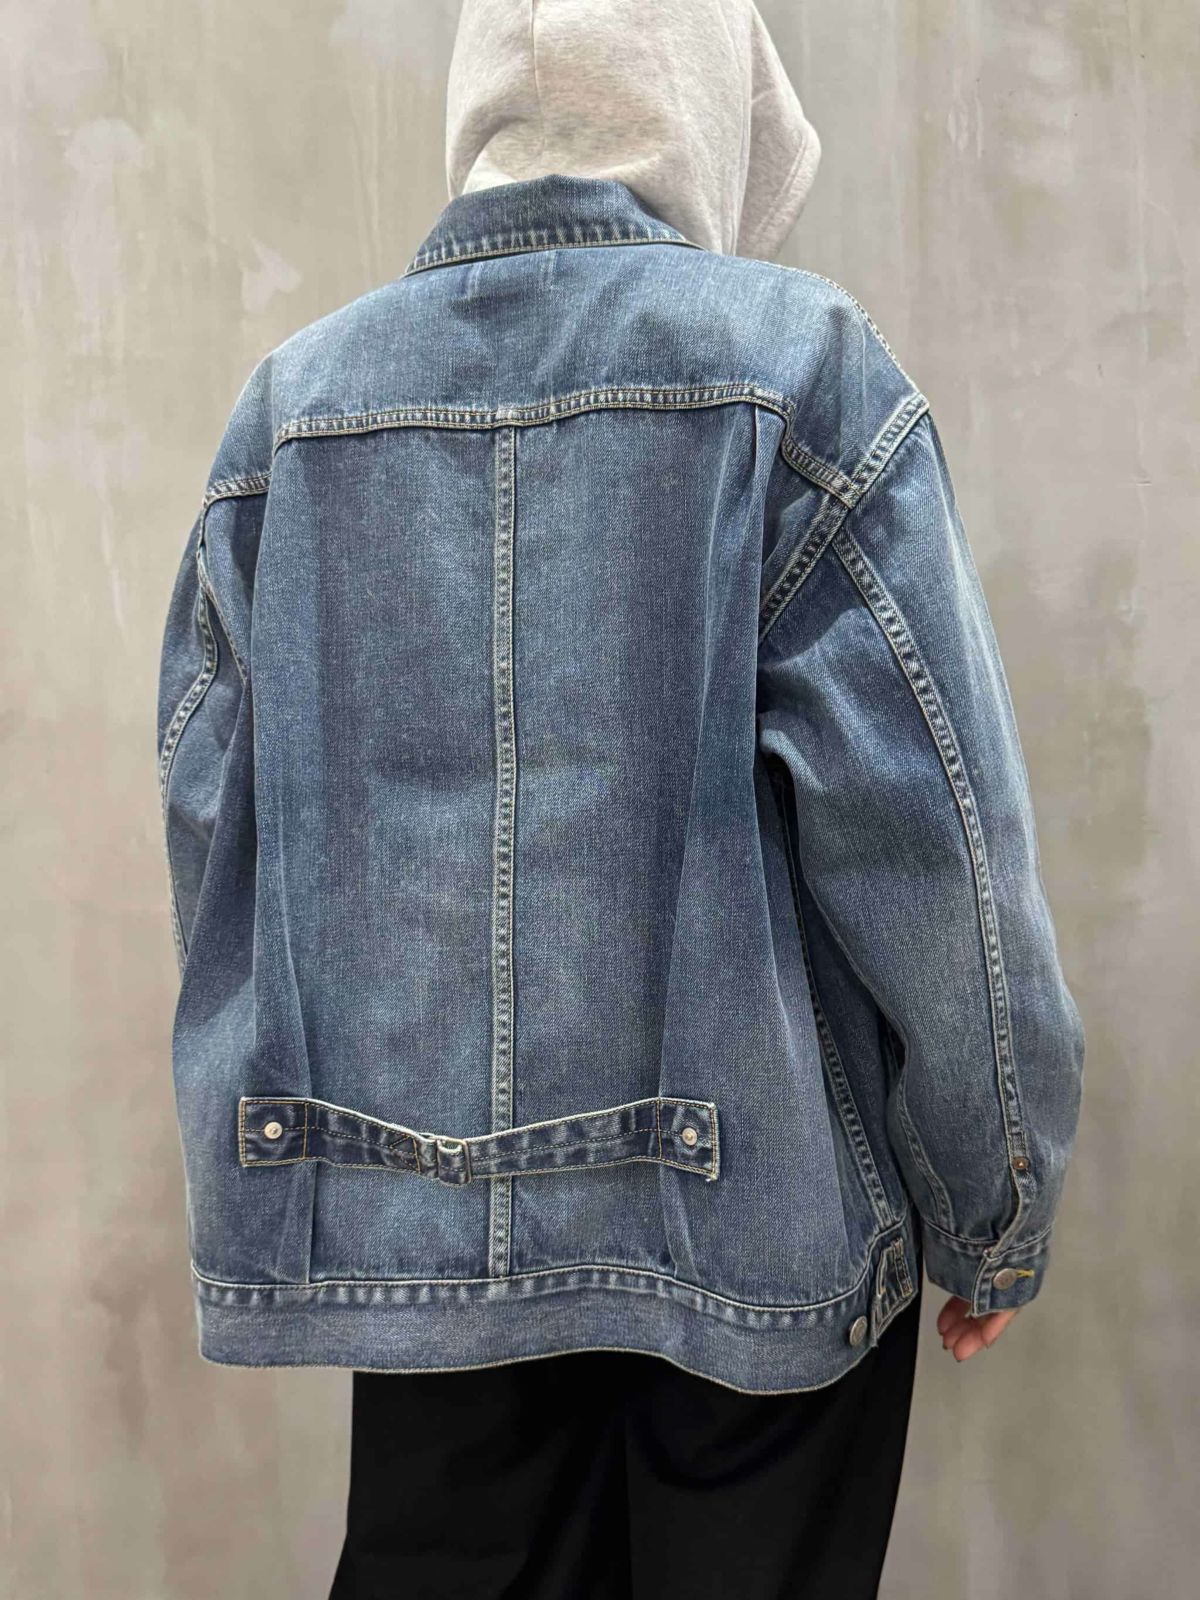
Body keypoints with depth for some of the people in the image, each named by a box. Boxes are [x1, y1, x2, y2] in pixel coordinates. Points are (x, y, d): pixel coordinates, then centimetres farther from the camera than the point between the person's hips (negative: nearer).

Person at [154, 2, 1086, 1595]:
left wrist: (267, 1178, 16)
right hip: (754, 1206, -3)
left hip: (400, 1209, 4)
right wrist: (997, 1211, -1)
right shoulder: (796, 359, -7)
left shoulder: (292, 398, 4)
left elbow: (207, 826, 4)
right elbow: (931, 826, -12)